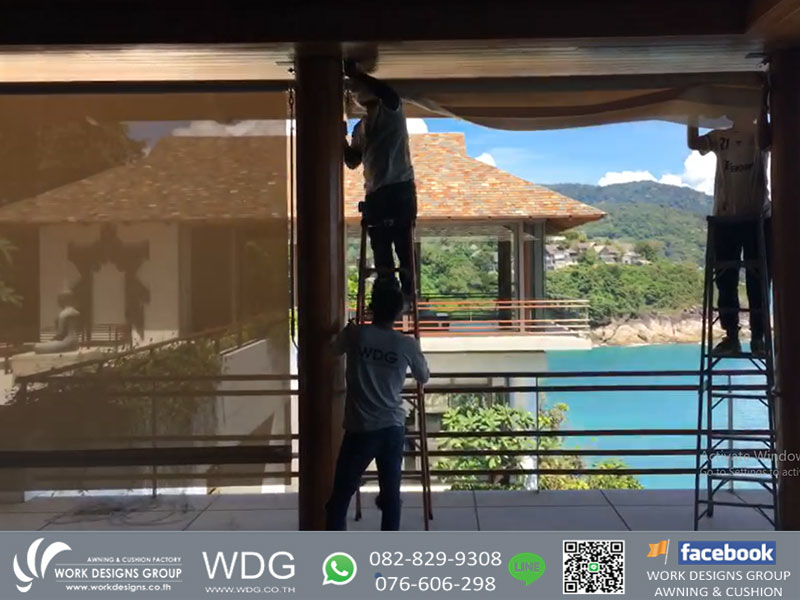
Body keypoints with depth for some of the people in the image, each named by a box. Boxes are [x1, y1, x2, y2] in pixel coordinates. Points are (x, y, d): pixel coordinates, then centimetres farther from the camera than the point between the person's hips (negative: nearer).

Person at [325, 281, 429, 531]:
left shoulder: (355, 334, -5)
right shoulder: (408, 345, -2)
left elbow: (335, 349, 18)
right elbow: (424, 378, 16)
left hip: (360, 429, -1)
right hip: (393, 428, 2)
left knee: (341, 495, 8)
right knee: (391, 494, 11)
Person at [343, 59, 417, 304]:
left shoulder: (392, 111, 0)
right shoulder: (360, 127, 19)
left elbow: (392, 96, -24)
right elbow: (352, 161, 18)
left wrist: (356, 74, -20)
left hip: (400, 188, -7)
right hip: (374, 193, 7)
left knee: (403, 246, -6)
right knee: (380, 250, 8)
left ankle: (407, 295, -2)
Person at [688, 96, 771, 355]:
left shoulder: (760, 132, 5)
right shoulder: (719, 136, 12)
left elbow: (764, 143, -17)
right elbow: (693, 143, -3)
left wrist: (762, 109, -17)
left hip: (757, 218, -2)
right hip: (725, 218, 2)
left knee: (757, 280, -1)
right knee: (726, 280, 1)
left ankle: (757, 337, 3)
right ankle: (731, 336, 6)